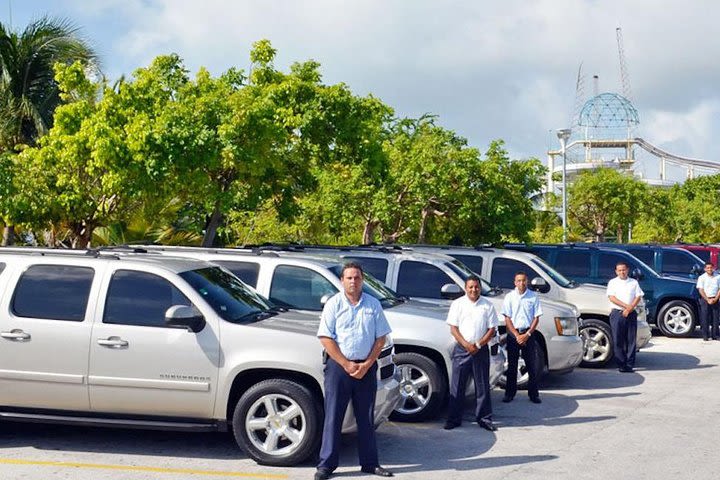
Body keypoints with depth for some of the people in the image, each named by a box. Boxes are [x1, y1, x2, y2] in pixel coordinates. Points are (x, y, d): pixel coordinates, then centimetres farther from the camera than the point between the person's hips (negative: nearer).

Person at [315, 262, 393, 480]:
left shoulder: (373, 304, 6)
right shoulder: (334, 304, -2)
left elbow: (380, 338, 6)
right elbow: (326, 338, -6)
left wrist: (366, 365, -6)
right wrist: (346, 364, -12)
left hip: (366, 367, 3)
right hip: (339, 366, -2)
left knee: (366, 417, 9)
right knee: (333, 417, -1)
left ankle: (370, 463, 17)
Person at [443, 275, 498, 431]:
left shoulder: (487, 306, 5)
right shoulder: (457, 304, 3)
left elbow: (492, 329, 4)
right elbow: (453, 328, -1)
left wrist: (478, 345, -10)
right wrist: (466, 345, -13)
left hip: (481, 350, 1)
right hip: (461, 349, -1)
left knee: (482, 386, 4)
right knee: (457, 386, 1)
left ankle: (484, 419, 12)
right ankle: (454, 419, 7)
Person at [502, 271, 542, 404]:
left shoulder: (533, 297, 1)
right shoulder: (510, 297, 0)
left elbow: (536, 318, 1)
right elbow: (507, 319, -1)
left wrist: (527, 335, -9)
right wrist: (517, 335, -10)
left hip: (528, 334, 0)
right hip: (513, 334, 0)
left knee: (532, 365, 1)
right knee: (512, 365, 4)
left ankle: (533, 394, 8)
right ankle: (509, 393, 12)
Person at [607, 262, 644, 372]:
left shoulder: (634, 282, 13)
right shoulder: (612, 282, 8)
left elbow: (638, 297, 5)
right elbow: (611, 297, -3)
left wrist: (629, 309, -9)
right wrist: (626, 306, -12)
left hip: (631, 313, 1)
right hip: (617, 313, -1)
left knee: (631, 340, -2)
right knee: (618, 340, -4)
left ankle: (630, 365, -1)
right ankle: (621, 364, -1)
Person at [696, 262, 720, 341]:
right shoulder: (701, 278, 0)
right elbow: (701, 290, -5)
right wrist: (708, 300, -13)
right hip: (705, 299, -2)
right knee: (705, 318, -4)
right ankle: (705, 336, 0)